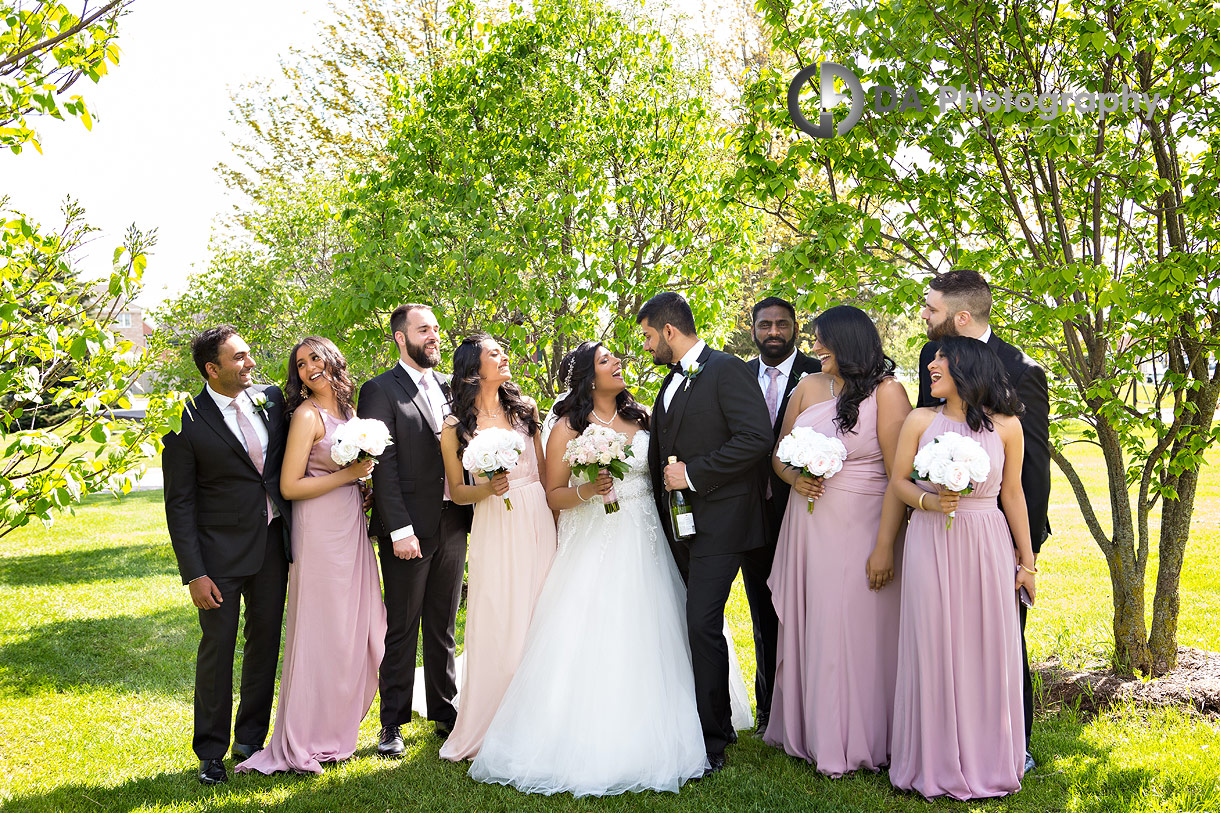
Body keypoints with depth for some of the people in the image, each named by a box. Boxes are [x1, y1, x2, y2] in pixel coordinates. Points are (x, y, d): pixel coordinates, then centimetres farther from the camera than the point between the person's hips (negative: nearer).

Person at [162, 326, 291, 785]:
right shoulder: (187, 422, -12)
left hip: (273, 543, 5)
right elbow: (179, 504, -10)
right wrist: (193, 573, -15)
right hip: (221, 554, -5)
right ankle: (211, 752, 18)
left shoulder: (271, 399, 2)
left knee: (265, 643, 12)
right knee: (217, 648, 2)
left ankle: (251, 740, 28)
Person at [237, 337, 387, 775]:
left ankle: (334, 730, 26)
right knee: (321, 632, -2)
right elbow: (290, 487, -16)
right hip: (320, 530, -8)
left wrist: (365, 485, 6)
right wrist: (348, 475, -15)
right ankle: (303, 744, 9)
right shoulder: (306, 415, -11)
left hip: (351, 528, 8)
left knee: (356, 630, 12)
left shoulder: (348, 408, 12)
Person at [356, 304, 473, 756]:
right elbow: (383, 466, -12)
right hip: (408, 530, -5)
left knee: (444, 627, 15)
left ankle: (445, 711, 26)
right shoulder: (380, 391, -6)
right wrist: (400, 529, -17)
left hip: (453, 526, 5)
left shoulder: (450, 388, 13)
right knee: (402, 629, 4)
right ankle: (393, 723, 14)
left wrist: (469, 512, 2)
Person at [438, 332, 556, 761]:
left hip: (539, 523, 3)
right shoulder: (455, 426, 1)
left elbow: (543, 471, 13)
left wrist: (556, 525, 11)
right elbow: (456, 491, 5)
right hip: (494, 530, -3)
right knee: (498, 628, -2)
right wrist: (487, 489, -15)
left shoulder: (525, 408, 8)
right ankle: (487, 729, 12)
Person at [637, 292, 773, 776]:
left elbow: (757, 439, -18)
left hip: (718, 524, -8)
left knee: (703, 625, -10)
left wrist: (692, 474, -17)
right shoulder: (671, 383, 18)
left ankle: (711, 741, 0)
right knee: (696, 624, 12)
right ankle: (719, 724, 24)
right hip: (681, 525, 9)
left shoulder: (726, 369, -9)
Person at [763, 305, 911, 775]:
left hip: (861, 527, -5)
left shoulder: (886, 391, -7)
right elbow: (779, 454, 15)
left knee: (857, 628, -1)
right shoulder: (807, 387, 9)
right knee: (808, 625, 10)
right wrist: (794, 478, -7)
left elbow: (899, 471, -12)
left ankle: (857, 740, 13)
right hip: (808, 522, 5)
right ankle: (812, 731, 24)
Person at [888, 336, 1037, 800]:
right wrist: (928, 501, -14)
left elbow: (1012, 494, 6)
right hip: (930, 547, 0)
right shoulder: (921, 421, 2)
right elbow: (898, 482, 6)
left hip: (986, 547, 0)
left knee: (986, 650, 4)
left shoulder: (1005, 426, 1)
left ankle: (985, 762, 21)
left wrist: (1027, 560, 8)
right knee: (933, 649, 2)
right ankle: (937, 765, 17)